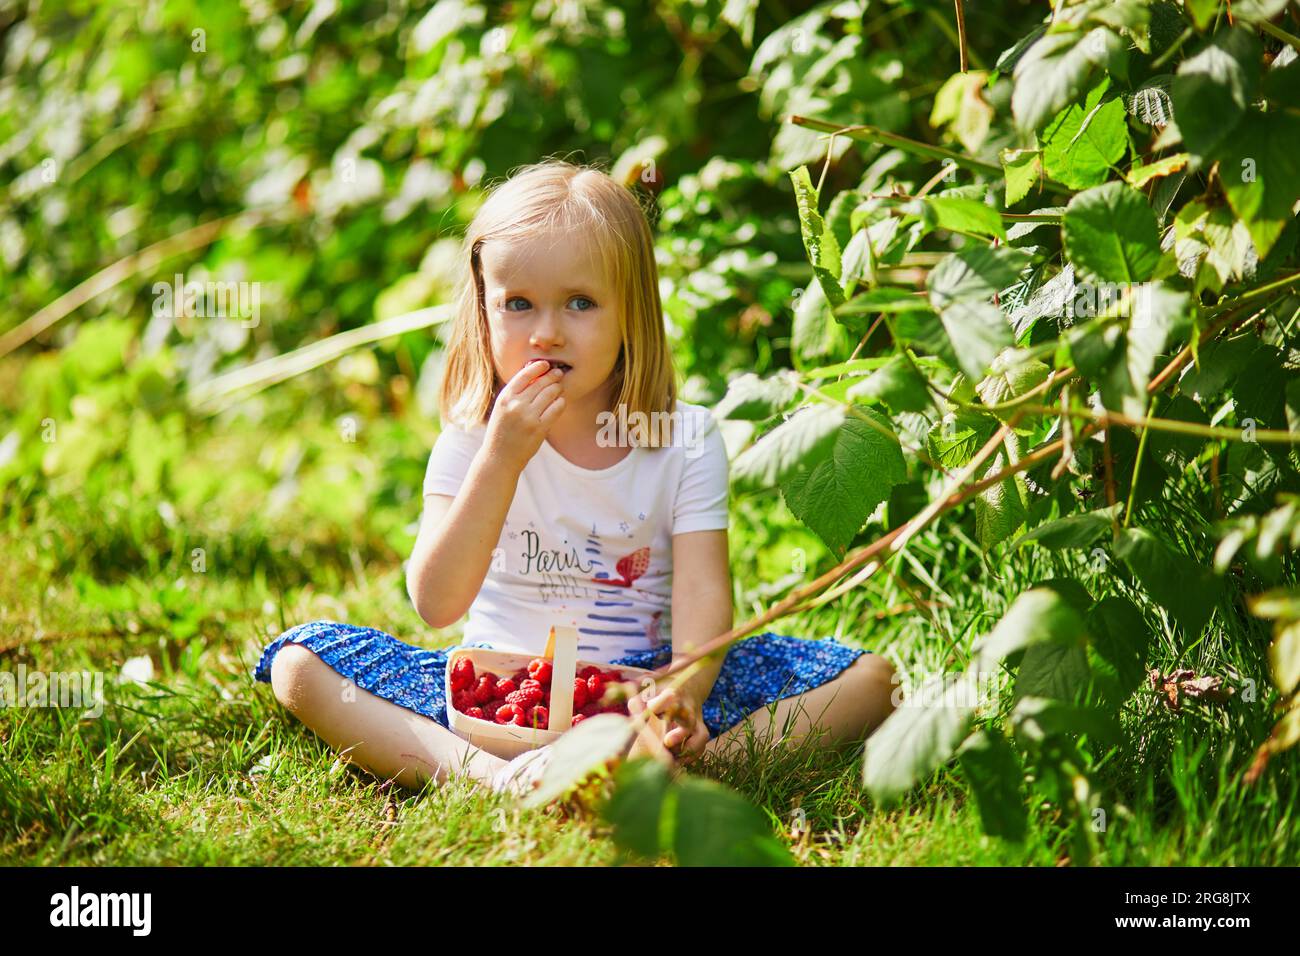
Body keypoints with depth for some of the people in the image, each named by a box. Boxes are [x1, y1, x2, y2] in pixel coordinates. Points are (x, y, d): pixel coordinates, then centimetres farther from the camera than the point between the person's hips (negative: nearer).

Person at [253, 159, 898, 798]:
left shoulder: (685, 438, -3)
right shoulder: (472, 440, -3)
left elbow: (702, 592, -14)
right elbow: (437, 603, -15)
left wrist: (683, 690, -36)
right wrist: (502, 460, -25)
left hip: (640, 682, 0)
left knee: (868, 676, -19)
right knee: (298, 661, -20)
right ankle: (491, 776, -38)